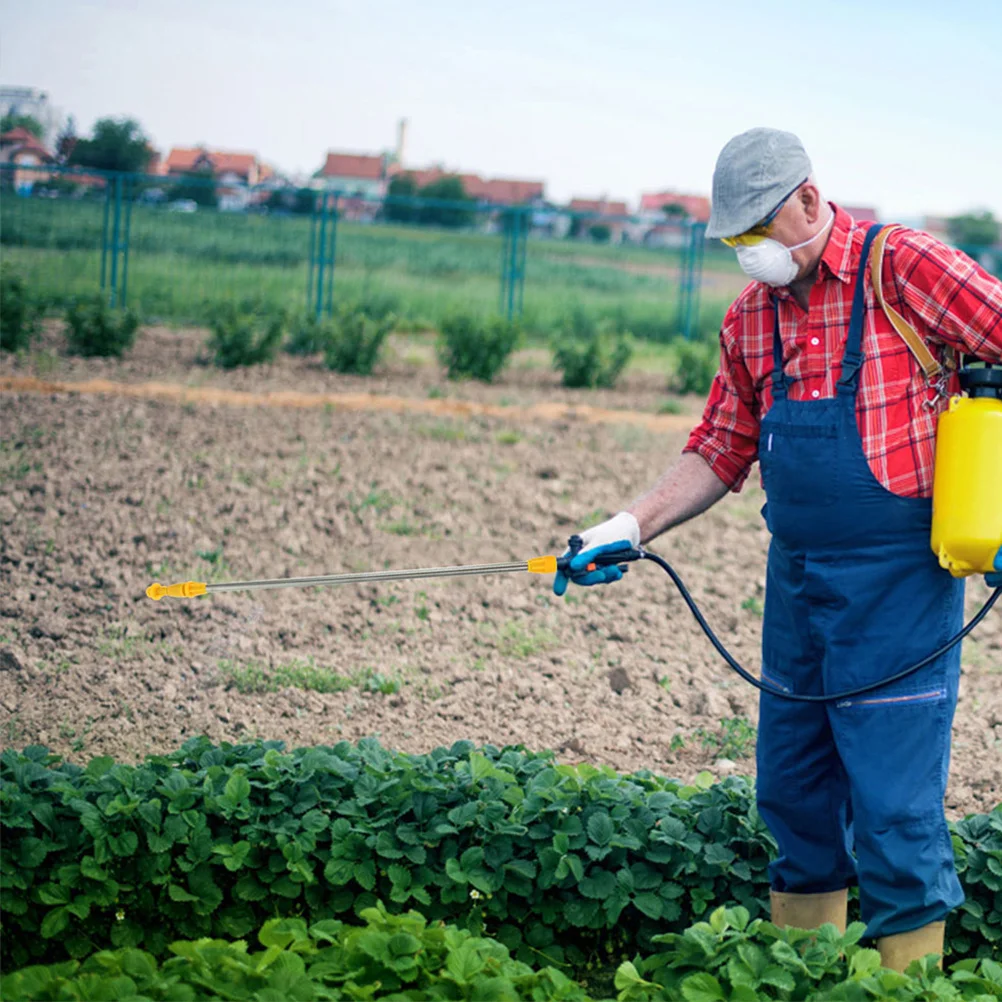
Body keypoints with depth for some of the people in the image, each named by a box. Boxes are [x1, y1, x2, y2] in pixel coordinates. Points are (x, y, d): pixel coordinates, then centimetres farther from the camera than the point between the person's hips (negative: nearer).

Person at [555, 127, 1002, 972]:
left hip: (898, 581, -7)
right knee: (792, 788, 13)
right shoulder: (752, 317, 10)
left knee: (892, 799, -6)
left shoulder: (905, 269, -10)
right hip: (797, 577, 7)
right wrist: (633, 526, 6)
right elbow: (722, 450, 16)